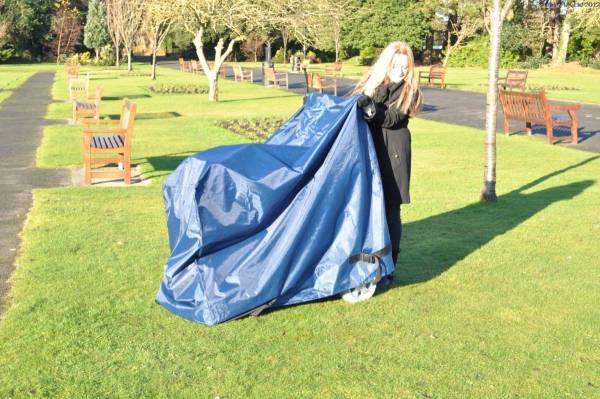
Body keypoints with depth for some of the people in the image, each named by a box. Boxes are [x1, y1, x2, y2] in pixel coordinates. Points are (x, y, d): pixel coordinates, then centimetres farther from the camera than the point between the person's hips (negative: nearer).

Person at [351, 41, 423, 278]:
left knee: (390, 211, 0)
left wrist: (372, 108, -31)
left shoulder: (409, 90, 0)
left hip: (393, 156, -3)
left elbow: (392, 118, -15)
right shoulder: (370, 83, 12)